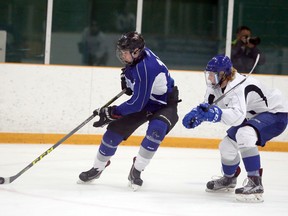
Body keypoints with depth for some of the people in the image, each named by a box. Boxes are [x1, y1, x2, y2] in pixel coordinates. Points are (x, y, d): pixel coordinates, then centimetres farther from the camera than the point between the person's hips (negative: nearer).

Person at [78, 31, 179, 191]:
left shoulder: (146, 68, -36)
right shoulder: (134, 56, -11)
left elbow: (138, 103, -33)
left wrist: (112, 112, -26)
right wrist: (126, 77, 3)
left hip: (164, 105, -8)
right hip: (143, 100, 8)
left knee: (156, 130, -36)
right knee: (115, 129, 1)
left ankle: (136, 172, -21)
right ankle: (97, 169, 20)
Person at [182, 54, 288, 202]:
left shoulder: (238, 87, -35)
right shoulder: (216, 85, -7)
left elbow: (237, 116, -49)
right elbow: (206, 107, 0)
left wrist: (215, 113, -62)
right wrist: (195, 115, -21)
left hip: (276, 113, -10)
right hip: (253, 115, 10)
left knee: (244, 135, -35)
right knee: (227, 146, 8)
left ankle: (255, 184, -32)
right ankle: (229, 179, 40)